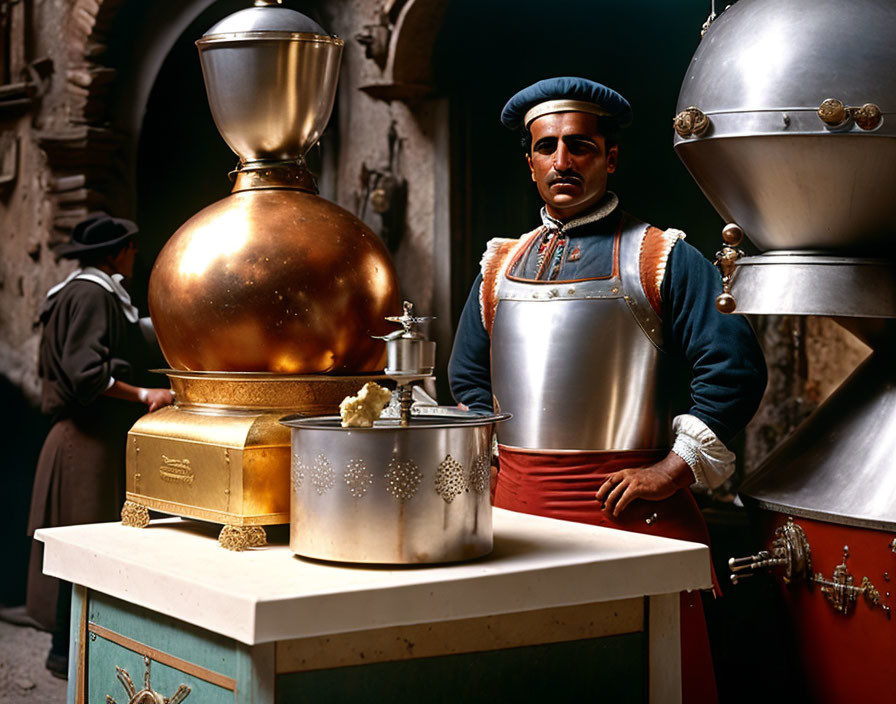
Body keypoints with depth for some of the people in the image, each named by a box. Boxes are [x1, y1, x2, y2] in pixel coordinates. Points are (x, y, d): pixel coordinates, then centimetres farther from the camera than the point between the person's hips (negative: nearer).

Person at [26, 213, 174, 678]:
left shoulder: (95, 293, 18)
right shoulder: (91, 296, -14)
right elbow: (85, 373, -23)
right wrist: (144, 395, -23)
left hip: (99, 439, 11)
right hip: (88, 442, -11)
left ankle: (70, 643, 20)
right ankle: (66, 649, 3)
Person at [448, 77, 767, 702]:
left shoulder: (660, 258, 1)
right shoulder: (500, 265, 17)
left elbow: (733, 367, -7)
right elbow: (468, 375, 26)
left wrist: (674, 468, -11)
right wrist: (492, 457, 12)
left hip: (627, 506, -4)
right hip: (515, 504, 5)